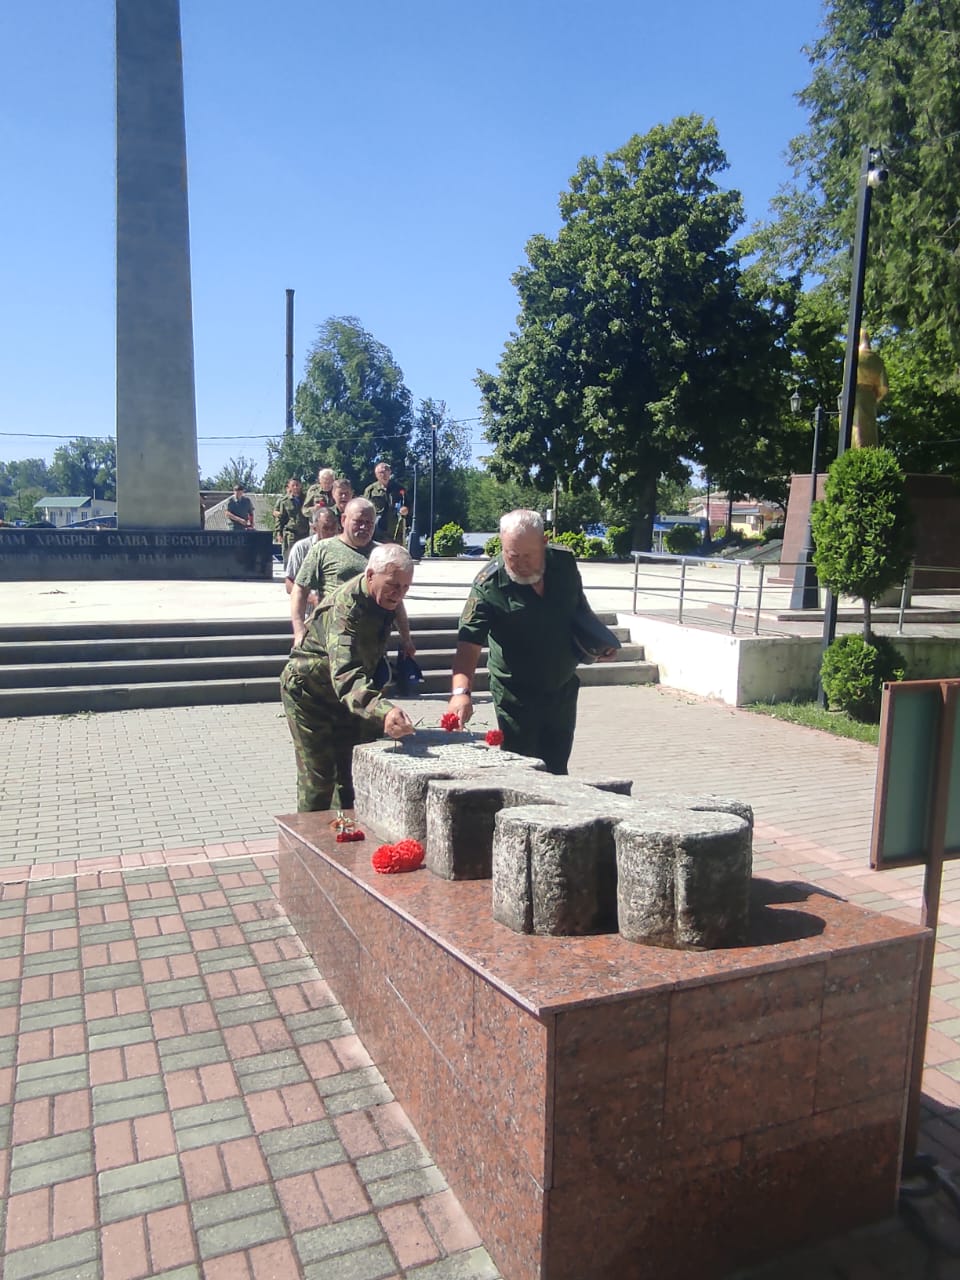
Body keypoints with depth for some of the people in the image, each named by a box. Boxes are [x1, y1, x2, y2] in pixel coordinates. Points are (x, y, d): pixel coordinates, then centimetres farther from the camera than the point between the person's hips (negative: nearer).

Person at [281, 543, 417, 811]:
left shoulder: (385, 598, -8)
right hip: (309, 691, -8)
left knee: (350, 772, 10)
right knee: (318, 777, -5)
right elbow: (346, 676, -52)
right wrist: (383, 711, -67)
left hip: (345, 693, 8)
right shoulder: (346, 608, -36)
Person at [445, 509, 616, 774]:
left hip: (564, 689, 4)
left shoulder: (564, 563, -7)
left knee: (557, 769, 16)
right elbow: (469, 643, -30)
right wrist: (461, 691, -44)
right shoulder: (489, 584, -21)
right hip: (516, 696, -4)